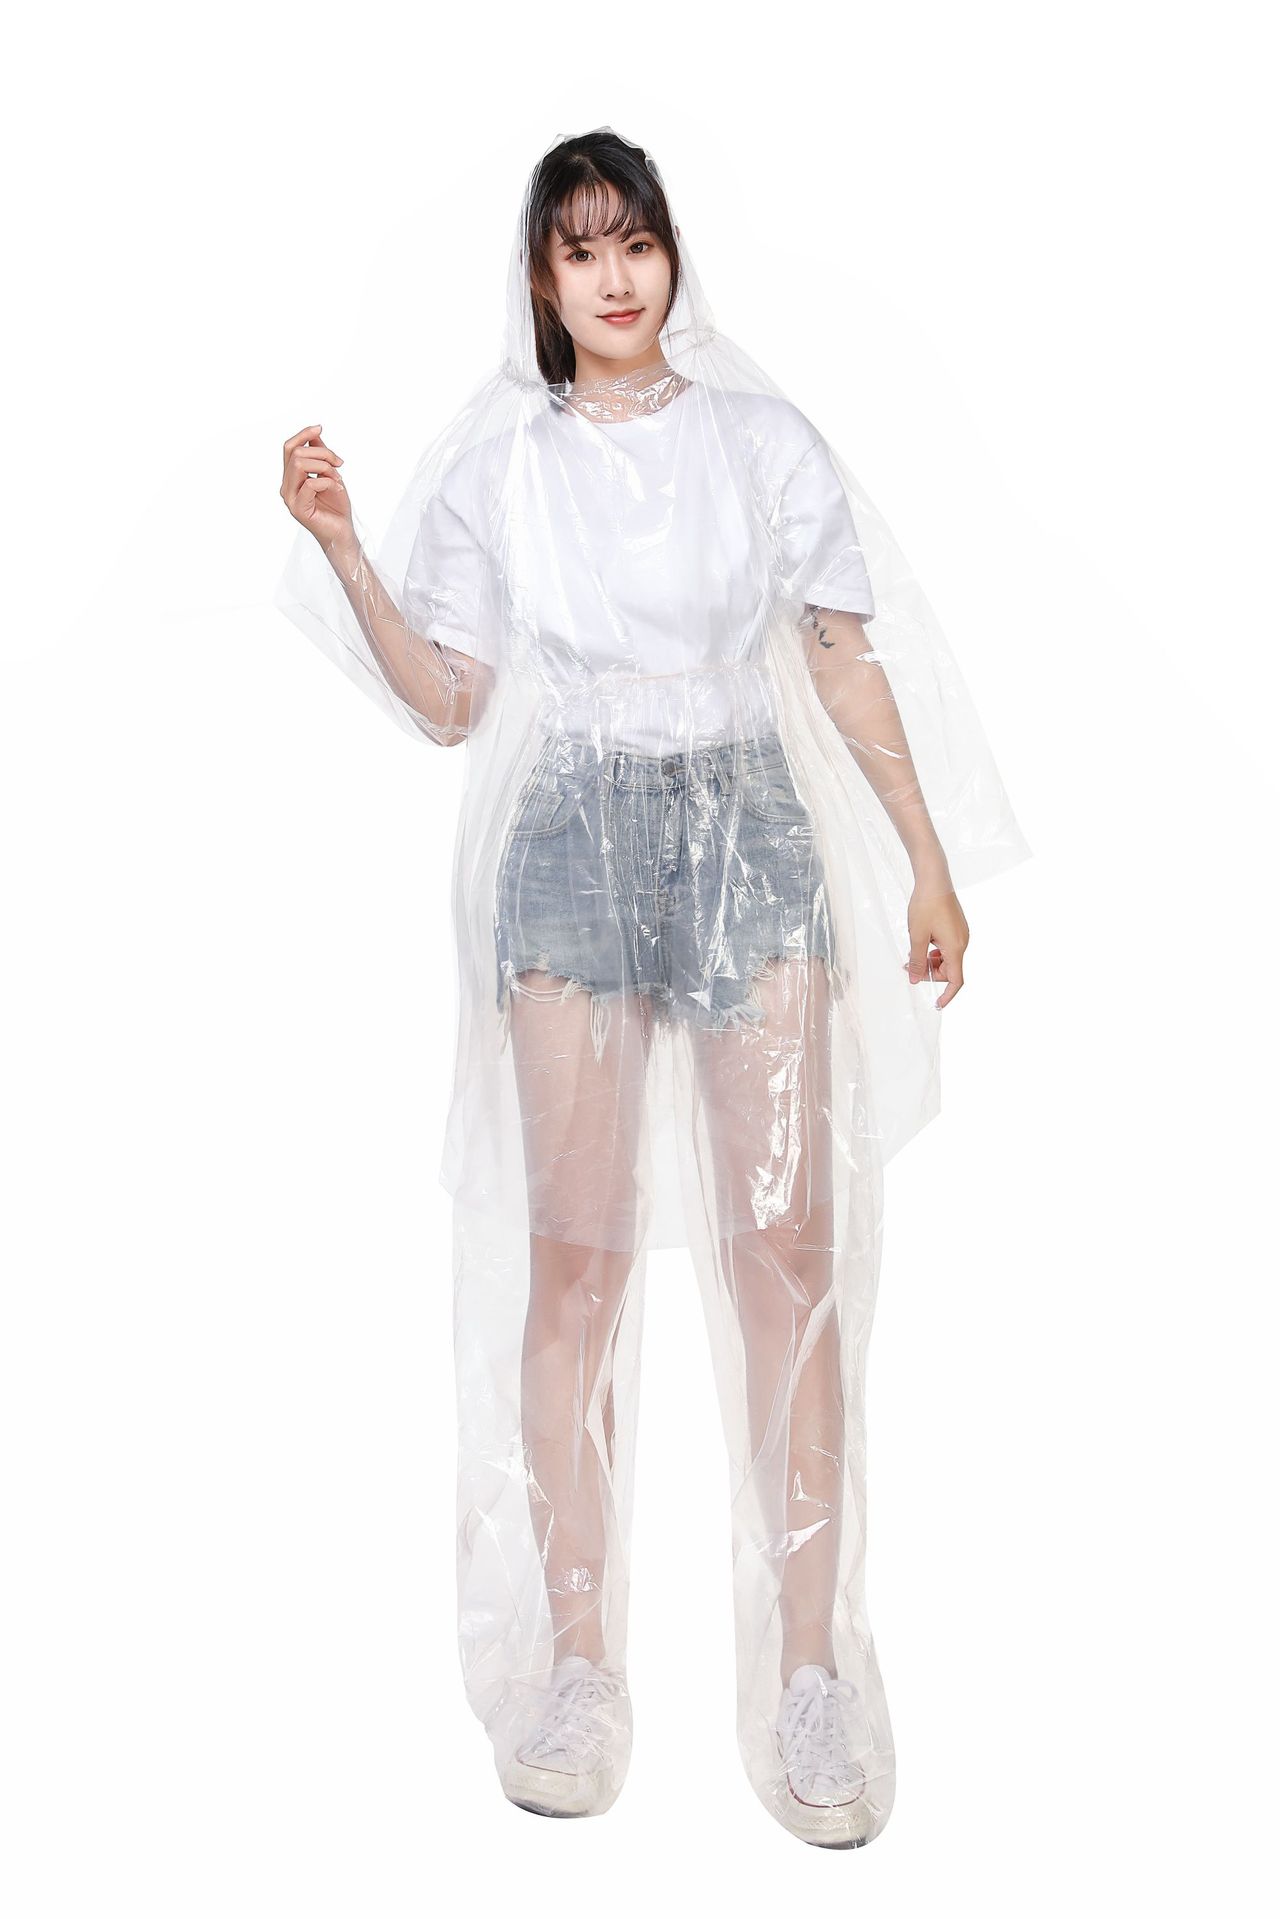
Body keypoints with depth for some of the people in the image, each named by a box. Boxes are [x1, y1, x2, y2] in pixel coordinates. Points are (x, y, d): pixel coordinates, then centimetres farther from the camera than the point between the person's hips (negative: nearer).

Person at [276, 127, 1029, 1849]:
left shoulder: (762, 438, 8)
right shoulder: (490, 463, 9)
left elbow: (851, 663, 10)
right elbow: (448, 702, 6)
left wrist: (931, 863, 8)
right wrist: (341, 550, -6)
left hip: (750, 828, 0)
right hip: (570, 848, 0)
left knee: (790, 1248, -5)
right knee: (572, 1254, -3)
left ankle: (812, 1661, 3)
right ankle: (575, 1657, 6)